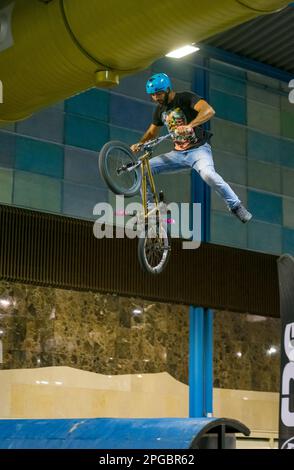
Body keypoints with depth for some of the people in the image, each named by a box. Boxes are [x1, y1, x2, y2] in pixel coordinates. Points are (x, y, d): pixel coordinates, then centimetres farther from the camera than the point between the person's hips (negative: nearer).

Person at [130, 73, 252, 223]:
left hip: (198, 149, -7)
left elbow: (209, 111, -29)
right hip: (178, 153, 7)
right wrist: (139, 144, 1)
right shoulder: (160, 109, 9)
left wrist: (189, 126, -44)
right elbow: (152, 132, 22)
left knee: (208, 174, -36)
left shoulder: (185, 98, -12)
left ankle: (236, 206, -19)